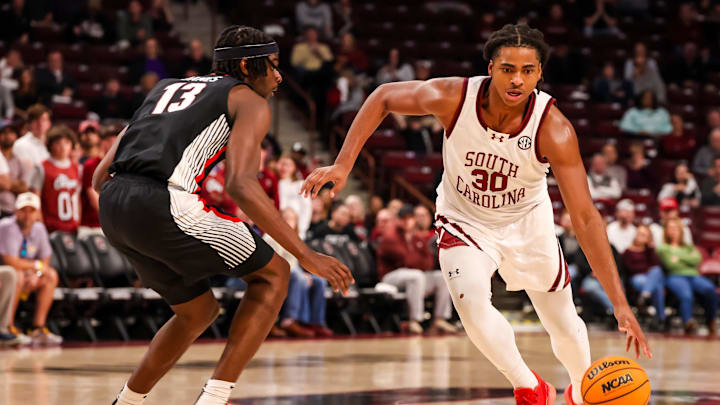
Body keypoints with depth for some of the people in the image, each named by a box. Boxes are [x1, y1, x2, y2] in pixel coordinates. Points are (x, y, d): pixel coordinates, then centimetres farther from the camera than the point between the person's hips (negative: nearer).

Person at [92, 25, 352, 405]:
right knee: (273, 274, 10)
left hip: (113, 205, 8)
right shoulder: (249, 100, 10)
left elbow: (101, 176, 25)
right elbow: (241, 185, -9)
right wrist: (306, 255, -9)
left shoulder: (166, 88, 31)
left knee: (199, 310, 26)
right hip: (163, 203, -8)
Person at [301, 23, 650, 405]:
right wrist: (342, 165, -17)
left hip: (527, 223, 1)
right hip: (464, 220, 0)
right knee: (472, 303, -28)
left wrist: (620, 304, -38)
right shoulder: (453, 98, -30)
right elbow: (384, 97, -10)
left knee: (565, 326, 11)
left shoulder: (554, 130, -33)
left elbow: (586, 219, -33)